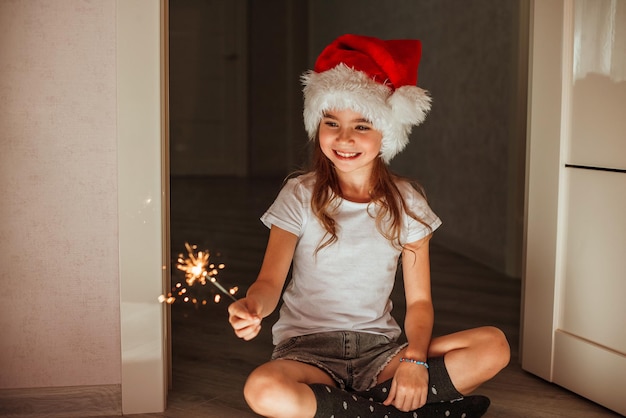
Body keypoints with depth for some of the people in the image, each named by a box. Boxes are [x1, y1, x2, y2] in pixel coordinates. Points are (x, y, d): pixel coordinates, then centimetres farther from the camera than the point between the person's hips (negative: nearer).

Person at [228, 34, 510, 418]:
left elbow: (419, 300, 0)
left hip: (380, 350, 2)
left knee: (493, 346, -19)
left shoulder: (405, 203, 3)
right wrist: (252, 307, -36)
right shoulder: (300, 197, -2)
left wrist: (415, 358, -19)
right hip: (309, 349, -1)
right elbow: (271, 281, -12)